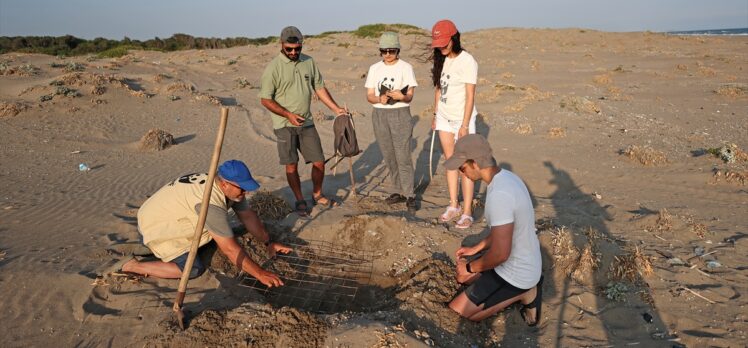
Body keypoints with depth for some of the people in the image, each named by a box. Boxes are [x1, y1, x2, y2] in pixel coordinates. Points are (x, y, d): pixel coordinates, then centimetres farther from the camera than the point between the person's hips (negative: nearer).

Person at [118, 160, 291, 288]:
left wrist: (268, 243, -2)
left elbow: (248, 215, 1)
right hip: (155, 226, -9)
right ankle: (134, 266, -6)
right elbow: (230, 249, -36)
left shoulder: (229, 187, -10)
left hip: (170, 217, 9)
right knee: (194, 270, -17)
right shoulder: (211, 202, -37)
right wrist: (260, 273, -31)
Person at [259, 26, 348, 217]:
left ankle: (317, 195, 29)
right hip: (284, 125, -4)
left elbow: (320, 88, 11)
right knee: (291, 165, 2)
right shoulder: (273, 67, -10)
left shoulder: (309, 62, 4)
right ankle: (300, 201, 20)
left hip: (306, 122, 4)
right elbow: (265, 99, -10)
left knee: (319, 162, 7)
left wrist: (336, 109, 4)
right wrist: (288, 115, -19)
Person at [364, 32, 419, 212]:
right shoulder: (374, 68, 8)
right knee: (389, 157, 9)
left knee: (403, 156, -10)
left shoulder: (406, 67, -2)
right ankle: (400, 191, 21)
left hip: (400, 114, -4)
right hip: (379, 115, 4)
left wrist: (401, 96, -30)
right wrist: (379, 99, -17)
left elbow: (410, 96, -7)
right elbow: (369, 95, 5)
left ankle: (410, 195, -3)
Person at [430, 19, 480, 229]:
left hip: (462, 118, -6)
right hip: (444, 117, 6)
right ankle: (453, 206, 20)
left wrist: (465, 125, -17)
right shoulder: (441, 60, 7)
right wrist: (435, 115, 12)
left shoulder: (467, 61, -13)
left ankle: (467, 213, 2)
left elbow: (470, 96, -15)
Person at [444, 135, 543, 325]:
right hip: (524, 262, 9)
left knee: (456, 313, -3)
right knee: (463, 273, 27)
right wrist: (475, 249, 13)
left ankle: (522, 293, 1)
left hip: (515, 273, -9)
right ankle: (527, 286, 15)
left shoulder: (499, 195, -34)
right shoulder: (507, 177, -1)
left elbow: (500, 254, -33)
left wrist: (470, 267, -15)